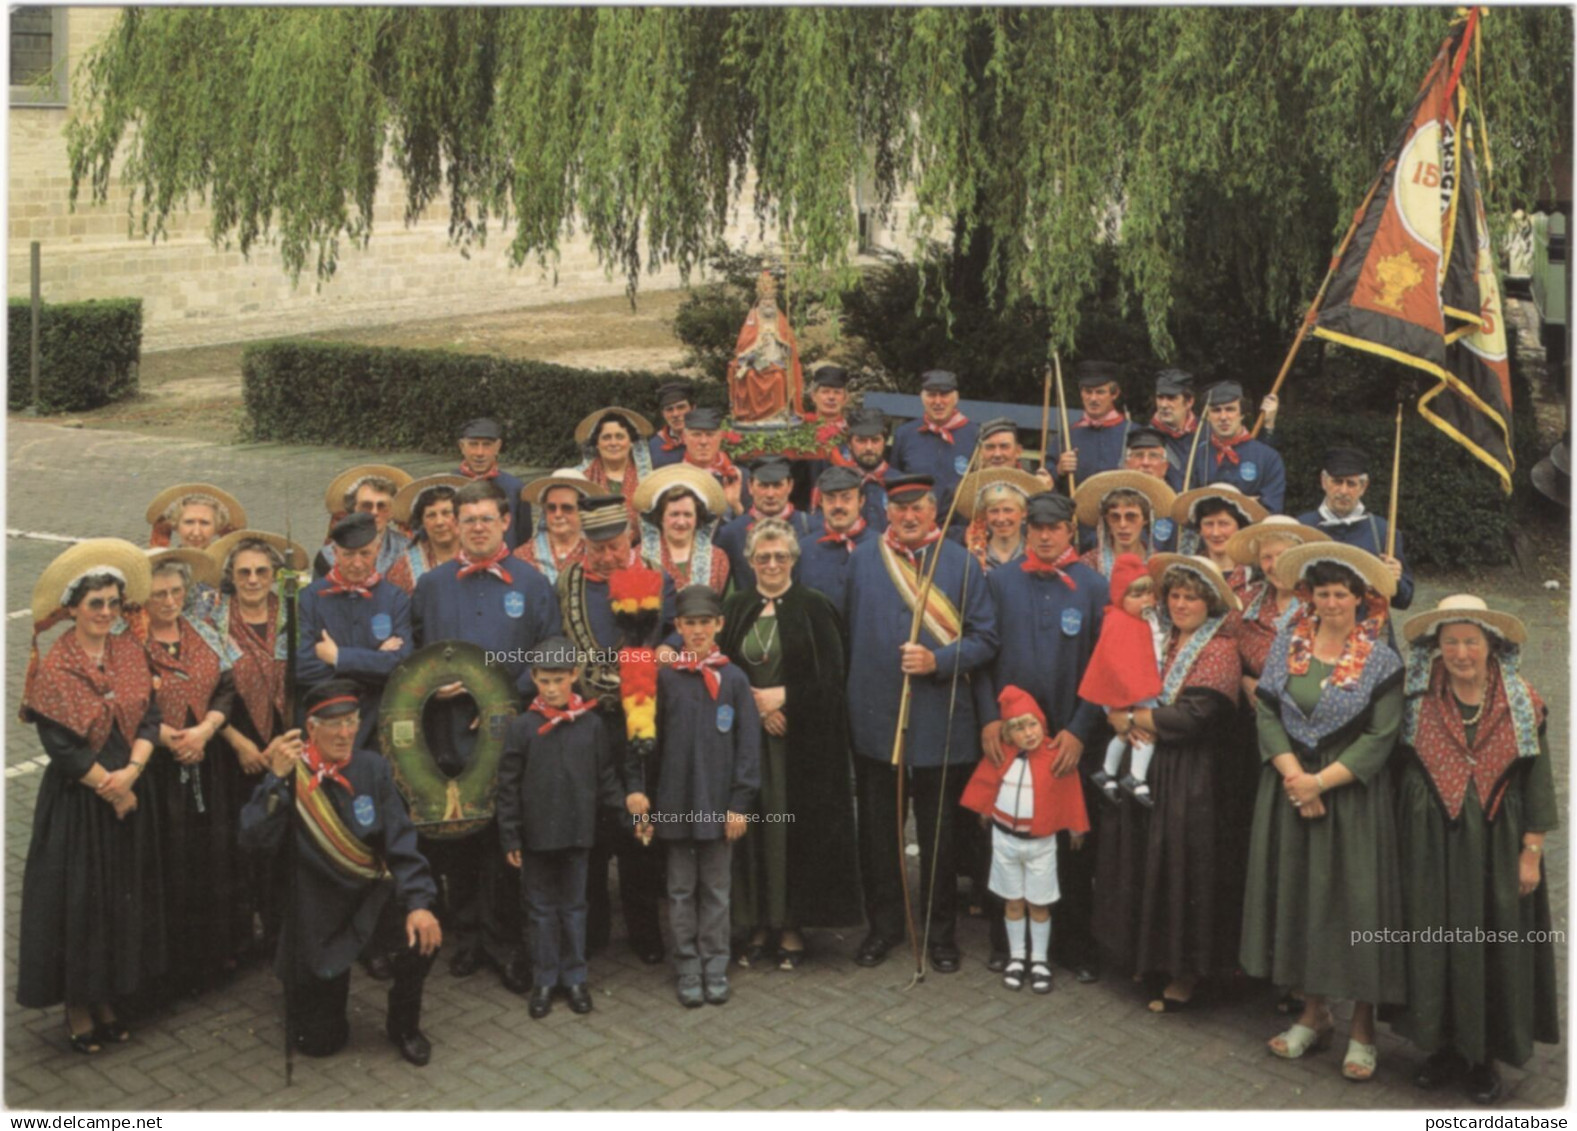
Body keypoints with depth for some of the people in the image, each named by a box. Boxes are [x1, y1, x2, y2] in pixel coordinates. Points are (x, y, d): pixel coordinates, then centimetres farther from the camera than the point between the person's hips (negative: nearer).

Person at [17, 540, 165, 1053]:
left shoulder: (131, 651, 3)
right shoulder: (54, 667, -12)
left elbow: (150, 717, -1)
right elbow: (61, 746, -15)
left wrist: (131, 771, -16)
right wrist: (111, 790, -12)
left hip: (129, 796, 5)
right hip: (76, 803, -5)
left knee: (122, 897, 11)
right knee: (77, 900, 4)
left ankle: (106, 1000, 25)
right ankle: (76, 1010, 18)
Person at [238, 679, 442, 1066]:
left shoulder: (372, 769, -4)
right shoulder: (290, 772, -10)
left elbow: (401, 842, -8)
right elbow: (255, 839, -20)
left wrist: (419, 903, -21)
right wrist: (277, 779, -28)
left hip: (369, 899, 2)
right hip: (314, 911, -2)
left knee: (422, 934, -29)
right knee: (318, 1042, 1)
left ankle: (404, 1026, 1)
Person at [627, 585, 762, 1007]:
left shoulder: (734, 679, -2)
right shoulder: (663, 678, -1)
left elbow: (748, 745, -2)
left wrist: (740, 803, -6)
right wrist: (637, 787, -5)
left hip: (719, 804, 0)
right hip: (674, 802, 1)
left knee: (716, 890, 10)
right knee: (681, 891, 9)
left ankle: (716, 969, 20)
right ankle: (687, 971, 18)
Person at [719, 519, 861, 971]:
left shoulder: (815, 607, 0)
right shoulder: (734, 608, 9)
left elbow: (833, 674, -4)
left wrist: (783, 696, -11)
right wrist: (756, 703, -9)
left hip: (804, 740, -2)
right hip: (746, 736, 2)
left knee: (796, 827, -1)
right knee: (753, 827, 2)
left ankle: (791, 925, 8)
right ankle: (756, 925, 11)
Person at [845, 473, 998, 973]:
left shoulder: (961, 564, -1)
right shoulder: (862, 560, 6)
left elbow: (985, 638, -2)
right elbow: (849, 631, 11)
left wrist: (938, 661, -17)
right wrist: (855, 691, 6)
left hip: (941, 721, -2)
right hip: (875, 717, 2)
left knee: (939, 831, 8)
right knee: (878, 829, 10)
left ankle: (941, 930, 22)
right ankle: (883, 924, 25)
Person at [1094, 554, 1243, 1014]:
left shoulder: (1220, 651, -9)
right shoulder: (1157, 640, 11)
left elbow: (1191, 717, -19)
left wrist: (1131, 715, -9)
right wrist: (1122, 720, -12)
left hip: (1188, 775, -6)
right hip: (1142, 767, 6)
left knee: (1180, 862, -1)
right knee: (1143, 858, 10)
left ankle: (1186, 975, 13)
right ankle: (1153, 958, 25)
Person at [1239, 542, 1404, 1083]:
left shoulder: (1381, 660, -6)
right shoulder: (1288, 644, 3)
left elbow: (1380, 737, -10)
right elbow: (1268, 712, -1)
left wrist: (1321, 782, -16)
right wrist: (1292, 775, -13)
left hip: (1354, 795, -3)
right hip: (1290, 790, 3)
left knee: (1356, 900, 0)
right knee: (1297, 893, 9)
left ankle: (1362, 1029, 12)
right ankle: (1314, 1013, 23)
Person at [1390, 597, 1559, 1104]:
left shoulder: (1520, 702, -3)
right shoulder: (1417, 698, -3)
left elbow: (1538, 778, -1)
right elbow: (1397, 767, 0)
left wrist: (1532, 851, -5)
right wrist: (1396, 841, -4)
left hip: (1496, 842, 0)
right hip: (1431, 842, 1)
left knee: (1494, 946, 6)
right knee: (1434, 941, 6)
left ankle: (1483, 1057, 20)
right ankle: (1445, 1046, 22)